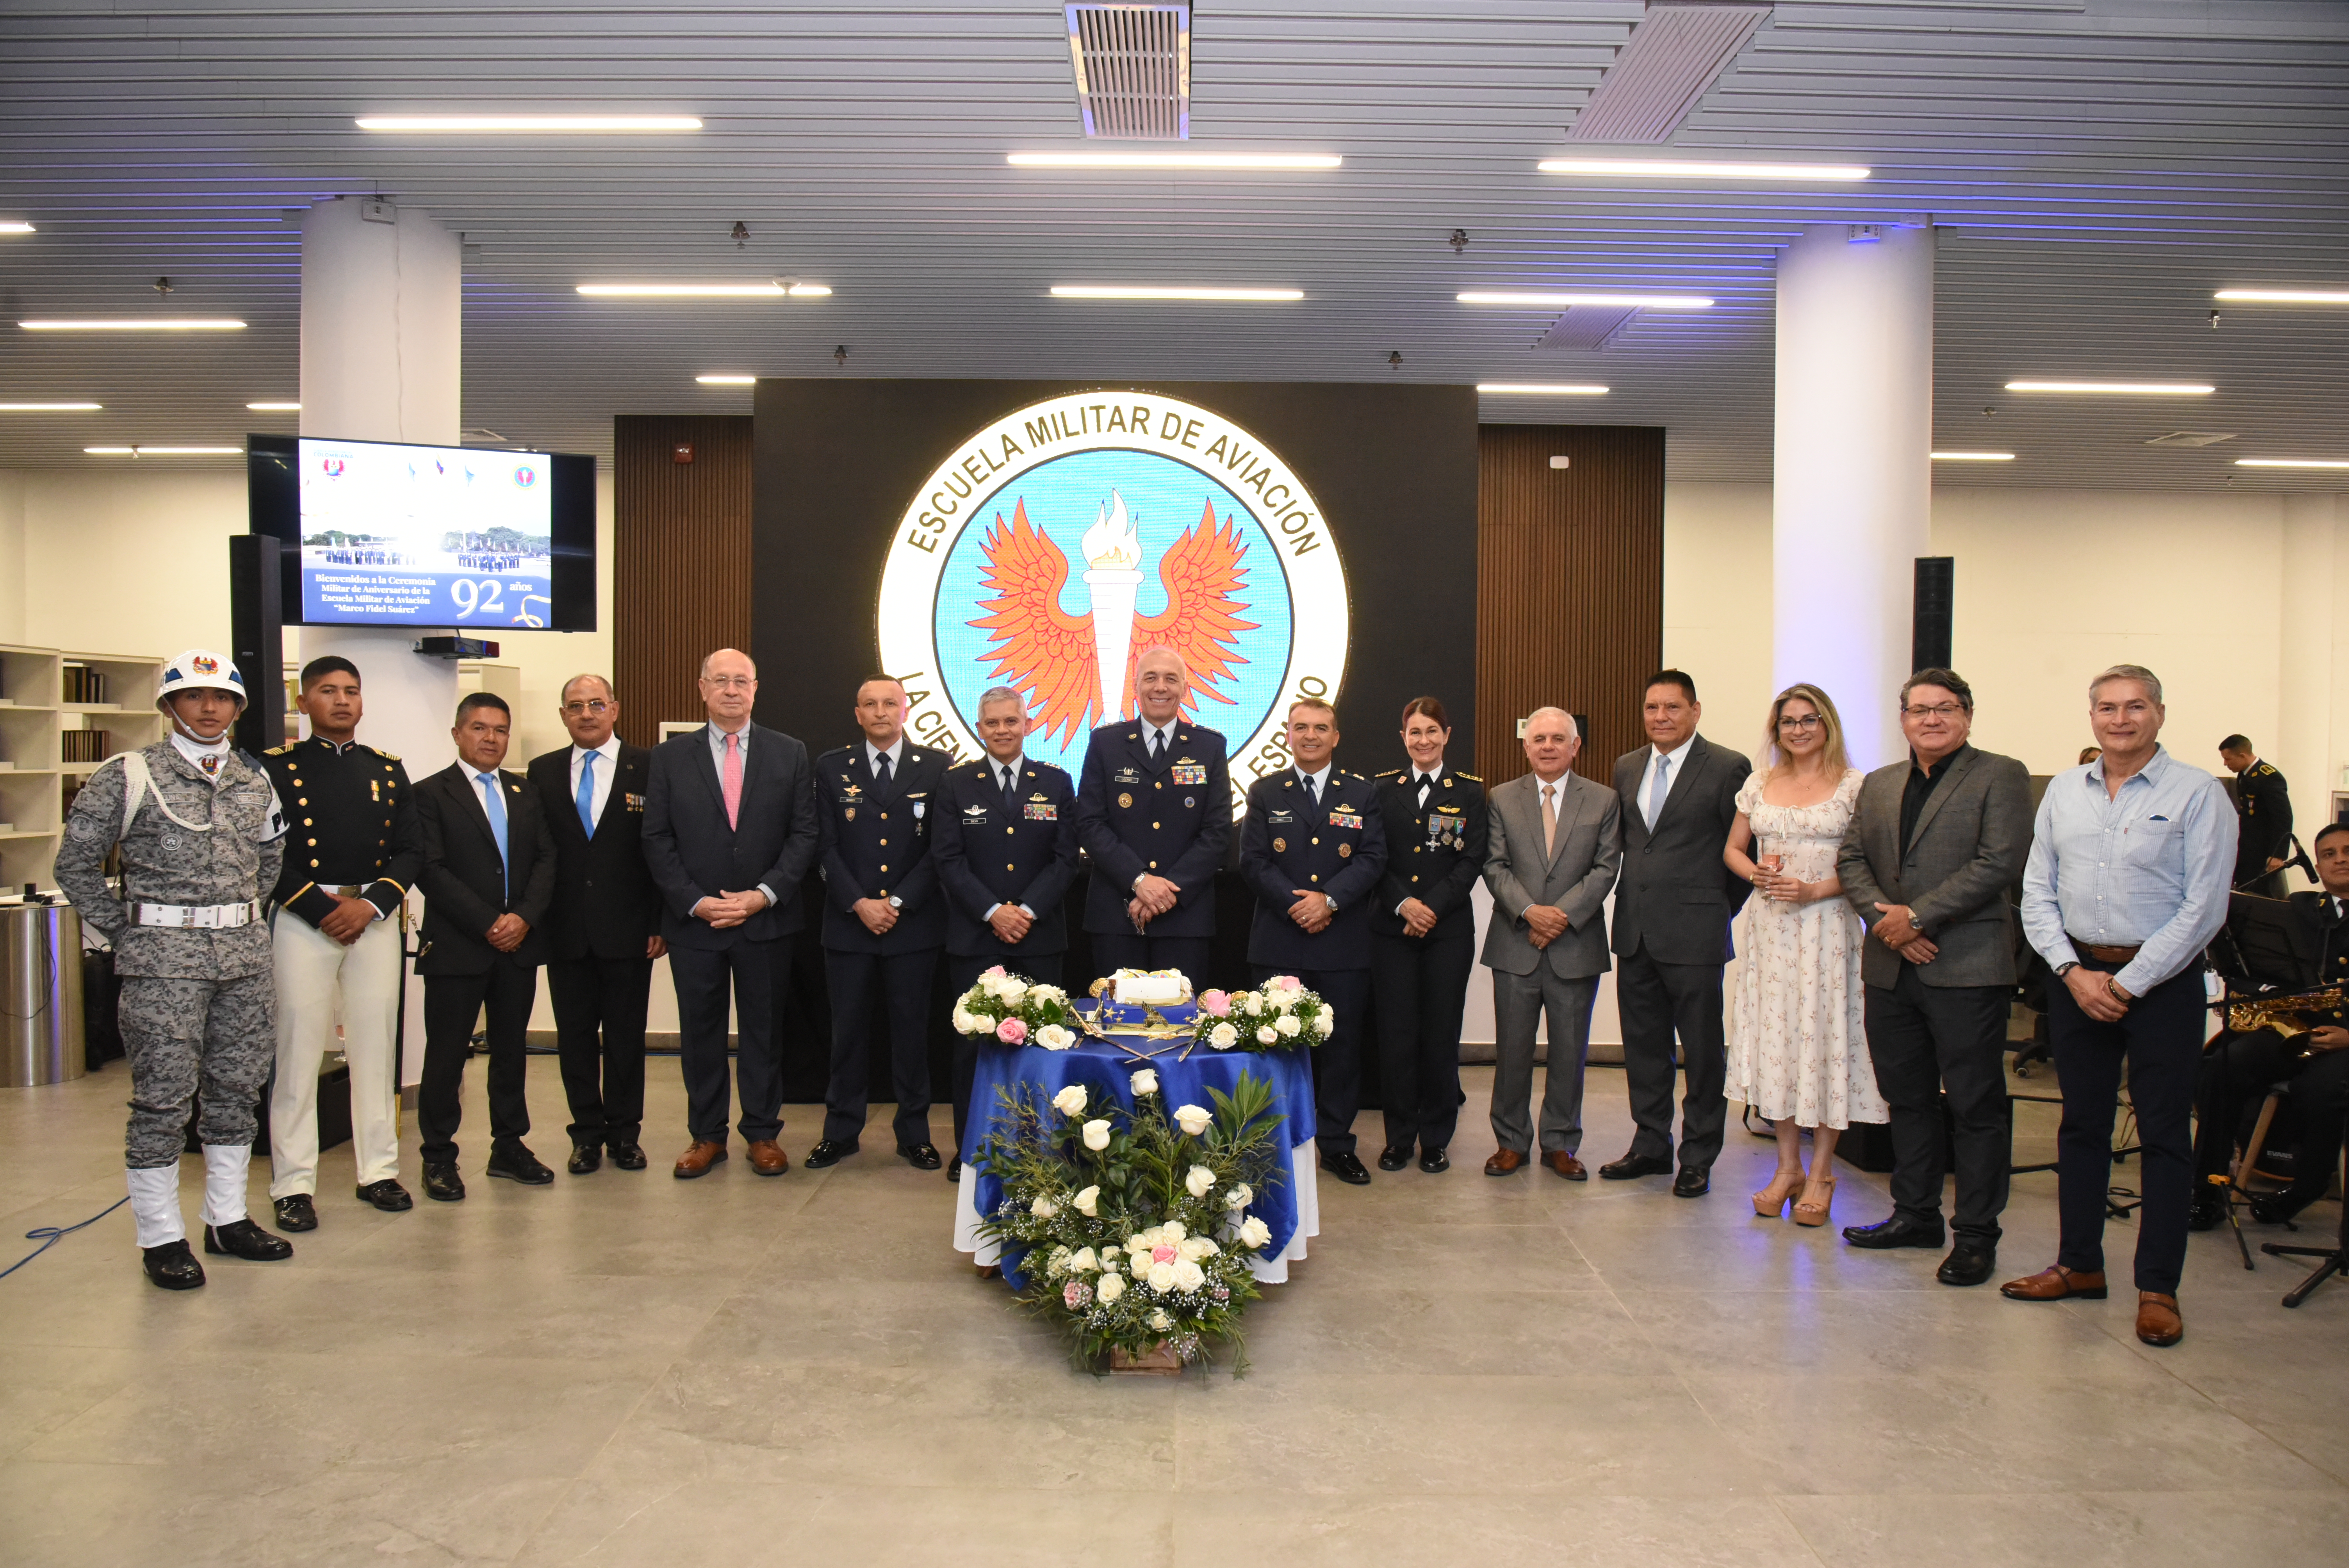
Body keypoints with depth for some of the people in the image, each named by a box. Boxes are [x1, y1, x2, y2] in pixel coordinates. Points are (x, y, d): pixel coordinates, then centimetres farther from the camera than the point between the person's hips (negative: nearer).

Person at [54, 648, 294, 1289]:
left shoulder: (255, 781, 11)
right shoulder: (129, 775, -3)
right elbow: (75, 863, -1)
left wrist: (243, 918, 14)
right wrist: (126, 931, -3)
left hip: (245, 954, 5)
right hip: (164, 958, -5)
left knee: (238, 1089, 11)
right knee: (162, 1097, -2)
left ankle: (227, 1220, 23)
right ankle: (161, 1237, 8)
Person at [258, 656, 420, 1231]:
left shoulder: (388, 771, 12)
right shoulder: (277, 767, 2)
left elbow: (409, 852, 8)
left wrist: (370, 904, -8)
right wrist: (322, 910, -12)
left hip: (375, 919, 3)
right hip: (302, 920, -3)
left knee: (376, 1047, 7)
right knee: (298, 1050, -1)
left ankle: (379, 1171, 16)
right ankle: (293, 1184, 7)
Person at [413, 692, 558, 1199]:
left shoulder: (525, 794, 14)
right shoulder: (431, 794, -2)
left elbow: (545, 859, 8)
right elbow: (432, 871, -10)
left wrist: (525, 917, -9)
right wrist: (487, 924, -14)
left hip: (519, 943, 5)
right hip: (456, 947, -5)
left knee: (512, 1049, 11)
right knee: (447, 1054, 1)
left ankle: (509, 1147, 21)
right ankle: (439, 1158, 11)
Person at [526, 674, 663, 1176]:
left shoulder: (648, 767, 0)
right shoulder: (543, 772, 8)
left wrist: (661, 922, -6)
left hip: (627, 928, -2)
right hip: (565, 929, 2)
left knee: (626, 1035, 6)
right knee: (575, 1036, 8)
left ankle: (625, 1133, 18)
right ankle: (587, 1134, 19)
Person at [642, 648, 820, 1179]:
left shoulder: (790, 755, 3)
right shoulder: (670, 757, 4)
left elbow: (803, 835, 0)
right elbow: (657, 840, 1)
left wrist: (763, 895, -11)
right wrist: (696, 902, -10)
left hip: (766, 920, 0)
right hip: (693, 921, 1)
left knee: (763, 1030, 8)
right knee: (699, 1032, 8)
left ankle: (763, 1134, 19)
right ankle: (706, 1135, 20)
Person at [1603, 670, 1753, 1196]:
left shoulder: (1728, 769, -6)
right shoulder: (1626, 768, 11)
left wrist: (1718, 911, 1)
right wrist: (1633, 902, 12)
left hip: (1694, 934, -6)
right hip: (1635, 932, 6)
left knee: (1702, 1050, 3)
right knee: (1643, 1045, 13)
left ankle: (1698, 1158, 14)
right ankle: (1650, 1146, 25)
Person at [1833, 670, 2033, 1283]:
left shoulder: (2000, 777, -2)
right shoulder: (1879, 785, 16)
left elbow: (1999, 864, -13)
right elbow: (1851, 858, 10)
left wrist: (1917, 915, -16)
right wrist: (1883, 914, -9)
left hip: (1967, 968, -6)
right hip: (1891, 968, 6)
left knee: (1975, 1106, 1)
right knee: (1907, 1098, 14)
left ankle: (1976, 1233, 10)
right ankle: (1916, 1214, 26)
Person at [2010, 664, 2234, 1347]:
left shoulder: (2197, 794, -5)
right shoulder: (2062, 792, 8)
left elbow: (2203, 907, -10)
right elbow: (2037, 892, 8)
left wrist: (2128, 983, -12)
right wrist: (2074, 971, -6)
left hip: (2161, 981, -4)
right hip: (2077, 974, 4)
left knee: (2163, 1132, 2)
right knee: (2081, 1124, 11)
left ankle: (2157, 1287, 11)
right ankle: (2080, 1265, 23)